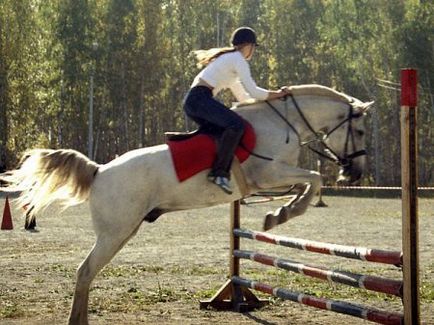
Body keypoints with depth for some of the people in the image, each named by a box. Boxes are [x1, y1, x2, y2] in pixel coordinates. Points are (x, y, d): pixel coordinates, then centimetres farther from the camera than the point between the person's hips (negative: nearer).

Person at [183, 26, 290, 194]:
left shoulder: (228, 58, 30)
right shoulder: (239, 60, 0)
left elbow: (242, 96, 33)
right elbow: (253, 92, -8)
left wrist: (269, 97, 28)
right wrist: (277, 94, 4)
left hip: (192, 101, 11)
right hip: (200, 98, -11)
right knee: (236, 125, -25)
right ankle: (218, 172, -30)